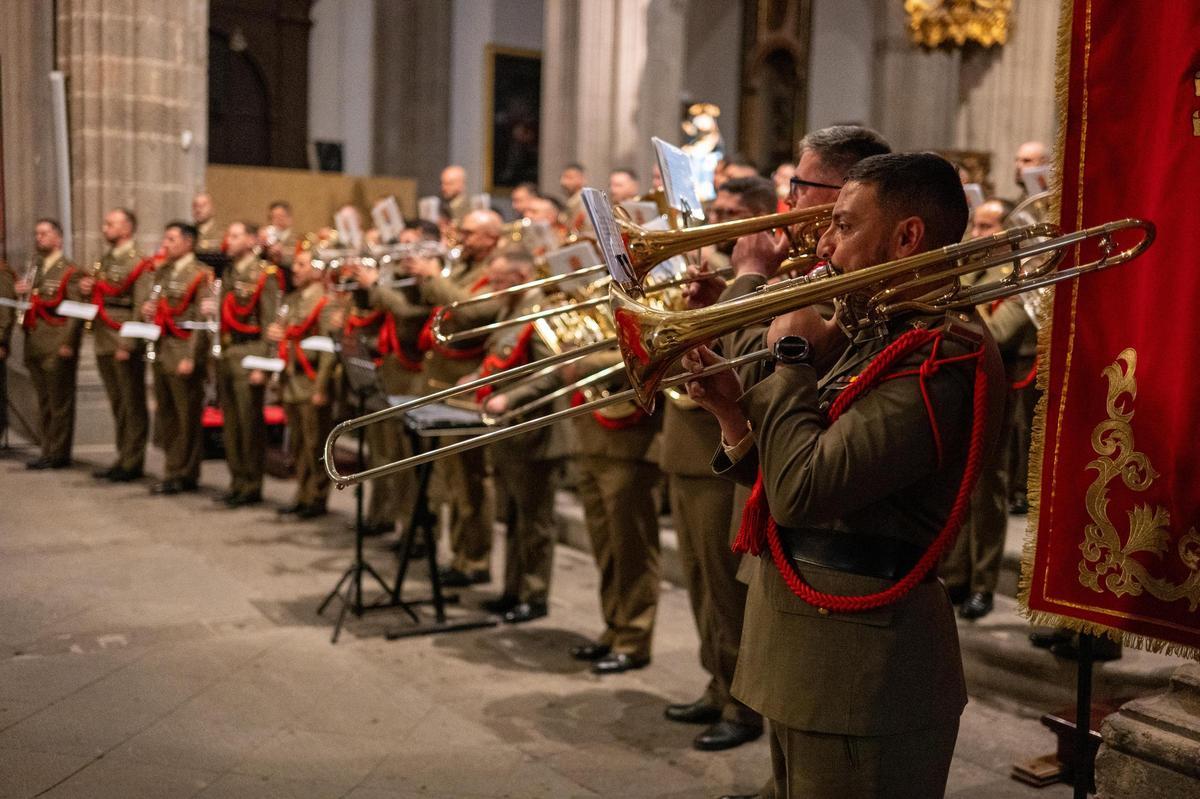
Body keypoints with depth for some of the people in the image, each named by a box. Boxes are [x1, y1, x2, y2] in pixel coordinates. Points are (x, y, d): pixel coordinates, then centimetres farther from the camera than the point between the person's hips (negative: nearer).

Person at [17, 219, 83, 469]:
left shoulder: (70, 272, -5)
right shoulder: (33, 269, 19)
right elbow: (26, 306, 22)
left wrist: (67, 343, -17)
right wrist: (21, 293, 1)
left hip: (58, 349, -7)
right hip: (34, 347, 7)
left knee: (60, 403, -3)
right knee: (43, 402, 11)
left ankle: (58, 454, 2)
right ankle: (47, 451, 17)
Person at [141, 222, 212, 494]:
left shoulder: (200, 275, -9)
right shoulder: (161, 272, 16)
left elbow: (202, 319, -14)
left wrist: (191, 357, -19)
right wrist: (147, 310, 3)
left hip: (184, 353, -8)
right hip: (161, 351, 8)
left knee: (187, 418, -1)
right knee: (166, 416, 12)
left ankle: (183, 475, 7)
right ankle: (174, 470, 21)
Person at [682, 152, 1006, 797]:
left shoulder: (942, 357, -20)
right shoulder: (886, 336, 12)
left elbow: (799, 492, -28)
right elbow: (800, 480, 13)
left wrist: (794, 356, -16)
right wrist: (735, 412, -3)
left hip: (858, 677, -10)